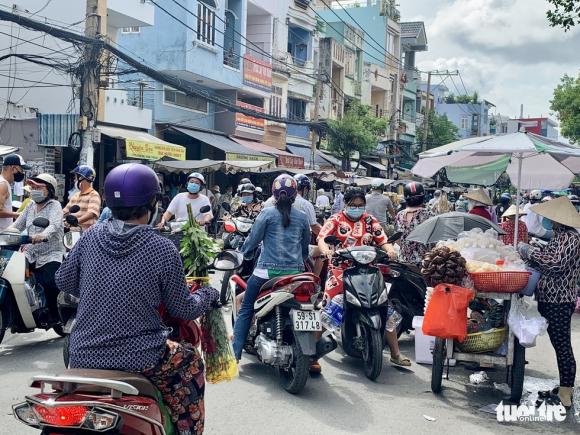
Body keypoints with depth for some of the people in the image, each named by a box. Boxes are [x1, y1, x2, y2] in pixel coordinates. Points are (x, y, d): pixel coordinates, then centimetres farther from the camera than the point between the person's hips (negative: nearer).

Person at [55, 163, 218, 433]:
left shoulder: (91, 238, -2)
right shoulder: (163, 249, -13)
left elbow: (63, 281, 12)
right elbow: (183, 310, -5)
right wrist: (208, 294, 15)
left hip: (82, 357, 4)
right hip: (138, 359, -4)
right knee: (190, 361, 22)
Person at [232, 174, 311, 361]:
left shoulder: (267, 213, -3)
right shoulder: (302, 217, 7)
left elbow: (253, 239, 0)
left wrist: (242, 251, 20)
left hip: (268, 270, -3)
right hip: (295, 272, 3)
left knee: (246, 310, 9)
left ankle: (235, 353, 2)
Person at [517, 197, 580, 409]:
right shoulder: (559, 236, 13)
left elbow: (556, 263, -26)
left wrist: (530, 251, -16)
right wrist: (529, 256, 10)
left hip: (559, 301, -10)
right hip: (549, 298, 10)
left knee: (562, 345, -5)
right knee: (559, 343, 14)